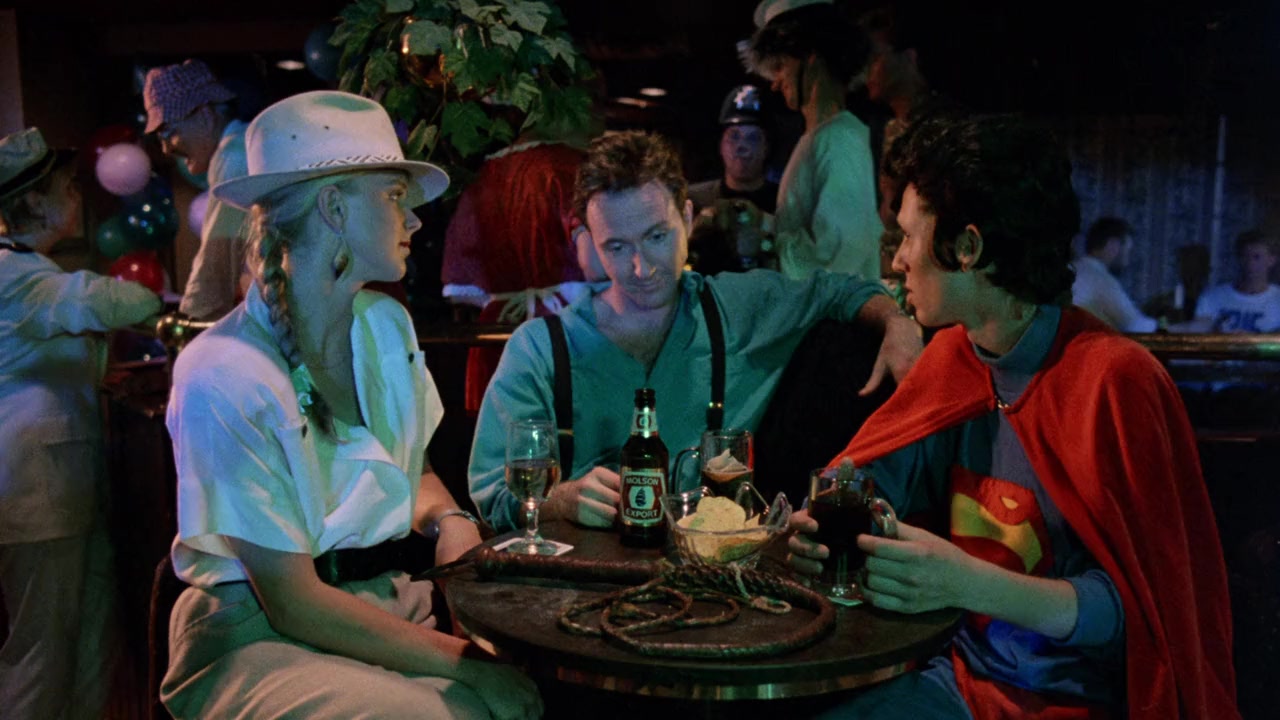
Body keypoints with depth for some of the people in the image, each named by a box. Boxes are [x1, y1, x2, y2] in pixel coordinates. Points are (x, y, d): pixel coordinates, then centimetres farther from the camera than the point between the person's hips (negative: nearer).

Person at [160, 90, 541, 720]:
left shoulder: (387, 325, 2)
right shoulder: (225, 378, -19)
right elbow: (293, 603, -18)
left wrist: (449, 519, -6)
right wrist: (468, 662, -18)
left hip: (388, 602, 6)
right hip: (258, 637, -5)